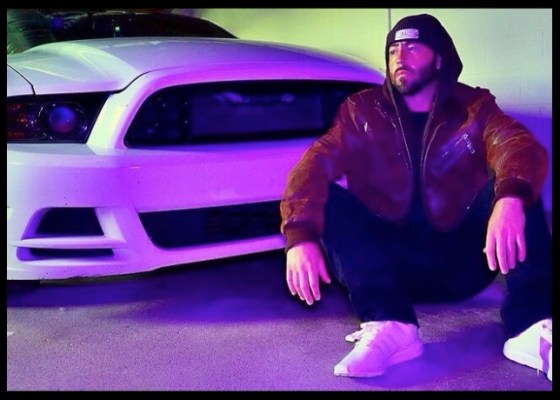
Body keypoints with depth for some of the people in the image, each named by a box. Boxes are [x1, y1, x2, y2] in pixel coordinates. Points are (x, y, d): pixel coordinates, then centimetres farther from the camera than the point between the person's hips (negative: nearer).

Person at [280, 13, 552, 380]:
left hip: (461, 260, 0)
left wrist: (510, 197, -42)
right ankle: (390, 325, -37)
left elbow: (521, 147, -18)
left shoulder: (474, 107, 3)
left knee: (516, 186, -21)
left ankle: (534, 329, -36)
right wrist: (300, 236, -32)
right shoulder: (363, 110, 4)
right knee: (329, 197, -21)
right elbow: (317, 164, -12)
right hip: (391, 260, 1)